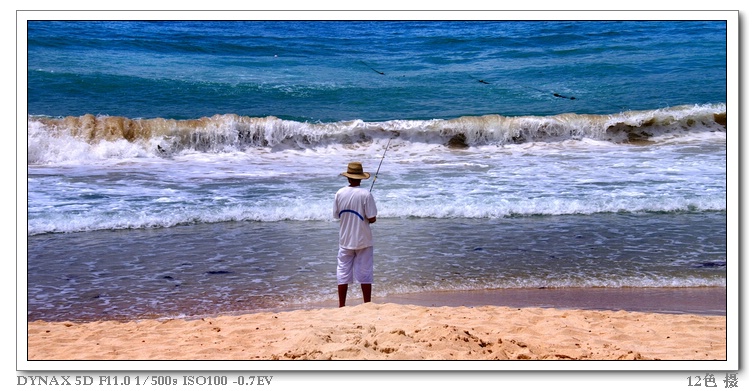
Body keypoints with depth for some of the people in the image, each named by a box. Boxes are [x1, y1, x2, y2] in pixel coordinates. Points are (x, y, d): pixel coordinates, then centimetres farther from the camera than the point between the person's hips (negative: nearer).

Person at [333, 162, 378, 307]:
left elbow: (336, 215, 5)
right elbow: (372, 218, -15)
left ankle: (341, 306, 13)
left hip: (345, 240, 3)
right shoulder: (366, 194, -15)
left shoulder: (340, 193, -5)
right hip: (363, 240, -3)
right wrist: (371, 219, 7)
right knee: (365, 274, 6)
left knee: (343, 273, 9)